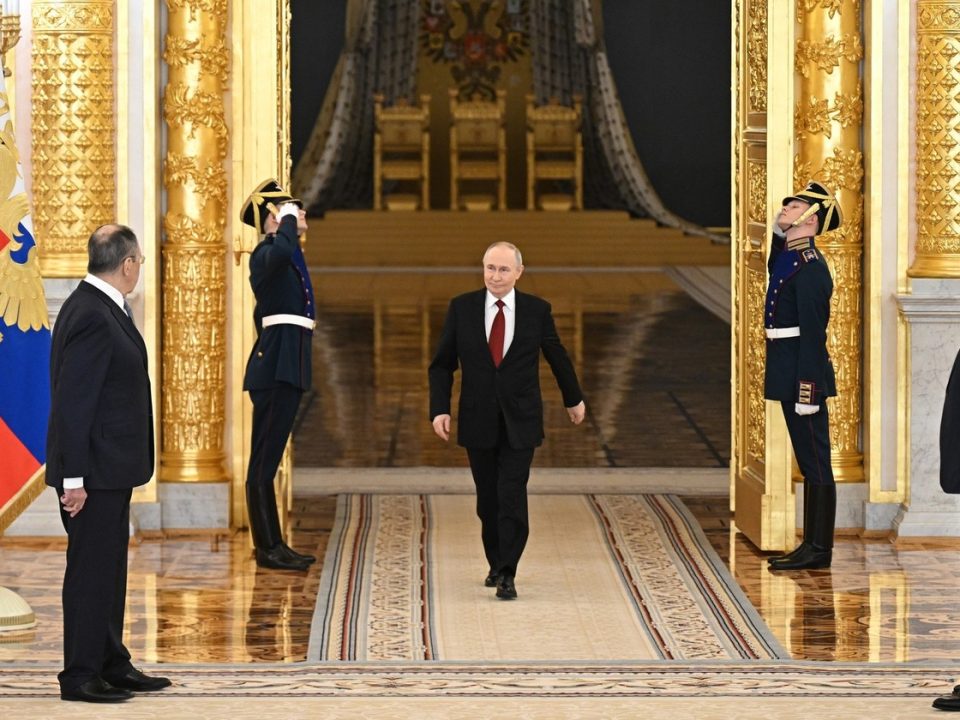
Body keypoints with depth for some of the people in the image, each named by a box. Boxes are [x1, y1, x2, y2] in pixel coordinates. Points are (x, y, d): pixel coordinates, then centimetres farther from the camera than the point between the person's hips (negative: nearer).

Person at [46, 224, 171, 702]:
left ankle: (111, 665, 26)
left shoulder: (102, 309, 12)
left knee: (109, 569, 17)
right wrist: (74, 478, -23)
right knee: (90, 571, -3)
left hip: (111, 468, 10)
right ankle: (80, 676, 4)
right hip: (94, 470, -10)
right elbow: (71, 402, -22)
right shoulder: (91, 317, -20)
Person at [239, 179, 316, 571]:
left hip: (286, 367, 10)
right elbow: (281, 251, -34)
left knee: (268, 457, 12)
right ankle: (268, 548, -6)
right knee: (265, 457, -7)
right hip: (276, 366, -10)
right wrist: (289, 222, -19)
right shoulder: (266, 253, -9)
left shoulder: (288, 258, 21)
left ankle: (272, 544, 16)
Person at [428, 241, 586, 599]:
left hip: (520, 421, -1)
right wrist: (439, 409, -8)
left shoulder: (537, 310, -2)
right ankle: (496, 565, 26)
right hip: (479, 420, 1)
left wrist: (574, 398, 24)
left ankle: (507, 575, -8)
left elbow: (557, 356, 13)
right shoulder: (462, 308, -2)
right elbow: (442, 364, 3)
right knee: (488, 500, 8)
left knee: (512, 496, -11)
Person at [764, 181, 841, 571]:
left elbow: (812, 331, -19)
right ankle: (812, 544, 18)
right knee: (809, 462, 13)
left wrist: (808, 391, -22)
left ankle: (819, 549, 0)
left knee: (815, 462, -4)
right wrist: (777, 231, 16)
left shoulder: (810, 267, -16)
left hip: (804, 376, -10)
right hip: (788, 376, 10)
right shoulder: (786, 258, 12)